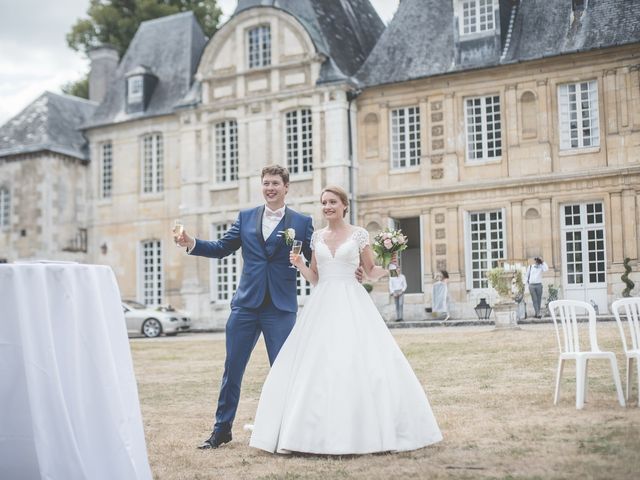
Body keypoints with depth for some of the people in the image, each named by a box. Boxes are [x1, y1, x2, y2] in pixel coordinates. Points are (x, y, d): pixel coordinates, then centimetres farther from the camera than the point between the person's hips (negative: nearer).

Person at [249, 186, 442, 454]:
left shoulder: (359, 234, 3)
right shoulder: (317, 237, 13)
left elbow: (371, 273, 6)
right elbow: (314, 278, 15)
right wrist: (298, 264, -2)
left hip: (352, 305, -3)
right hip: (322, 305, 4)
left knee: (359, 363, -9)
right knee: (316, 365, -3)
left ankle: (364, 431, 3)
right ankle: (322, 433, 4)